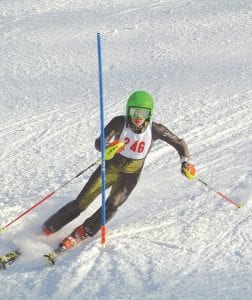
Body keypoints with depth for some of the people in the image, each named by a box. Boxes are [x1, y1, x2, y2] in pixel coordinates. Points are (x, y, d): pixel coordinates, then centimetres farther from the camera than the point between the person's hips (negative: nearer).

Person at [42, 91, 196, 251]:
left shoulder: (155, 129, -18)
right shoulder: (120, 122, -20)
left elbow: (179, 143, -7)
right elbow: (99, 143, -28)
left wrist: (185, 161, -23)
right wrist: (107, 148, -51)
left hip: (131, 175, 0)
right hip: (110, 168, 0)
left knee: (112, 205, -24)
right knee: (80, 204, -3)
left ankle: (82, 233, -5)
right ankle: (48, 228, 17)